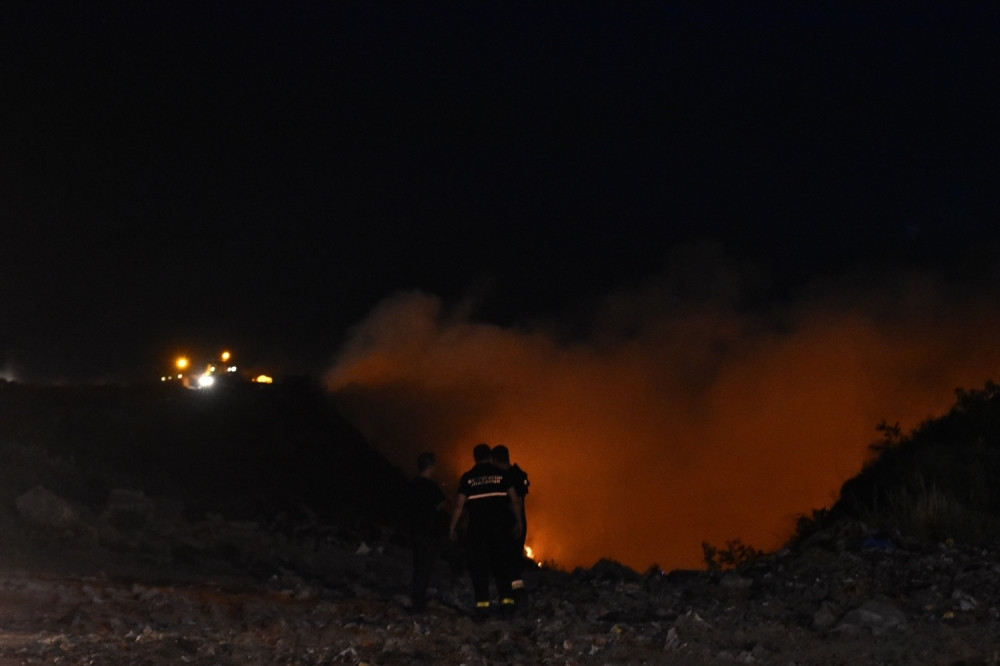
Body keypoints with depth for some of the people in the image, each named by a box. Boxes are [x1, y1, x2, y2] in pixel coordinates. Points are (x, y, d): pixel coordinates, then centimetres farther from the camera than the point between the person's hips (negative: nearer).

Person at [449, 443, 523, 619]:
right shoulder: (502, 474, 3)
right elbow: (515, 501, 2)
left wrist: (453, 527, 7)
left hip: (477, 527, -1)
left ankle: (482, 604, -5)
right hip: (500, 525, 1)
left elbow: (459, 505, -1)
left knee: (478, 565, 3)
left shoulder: (467, 477, 1)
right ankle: (506, 601, 4)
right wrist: (518, 522, 13)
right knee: (502, 564, 11)